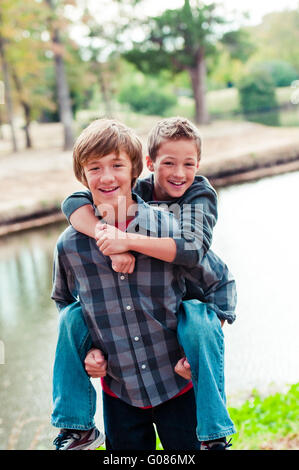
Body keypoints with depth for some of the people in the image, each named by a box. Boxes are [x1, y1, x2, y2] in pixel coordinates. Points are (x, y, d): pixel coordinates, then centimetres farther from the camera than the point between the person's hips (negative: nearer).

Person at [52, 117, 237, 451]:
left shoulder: (201, 195, -21)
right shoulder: (137, 191, -14)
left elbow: (193, 249, -40)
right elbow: (74, 202, -28)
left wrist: (128, 240, -49)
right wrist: (111, 240, -45)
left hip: (199, 293, -3)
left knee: (199, 328, -38)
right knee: (74, 317, -11)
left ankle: (214, 436, -19)